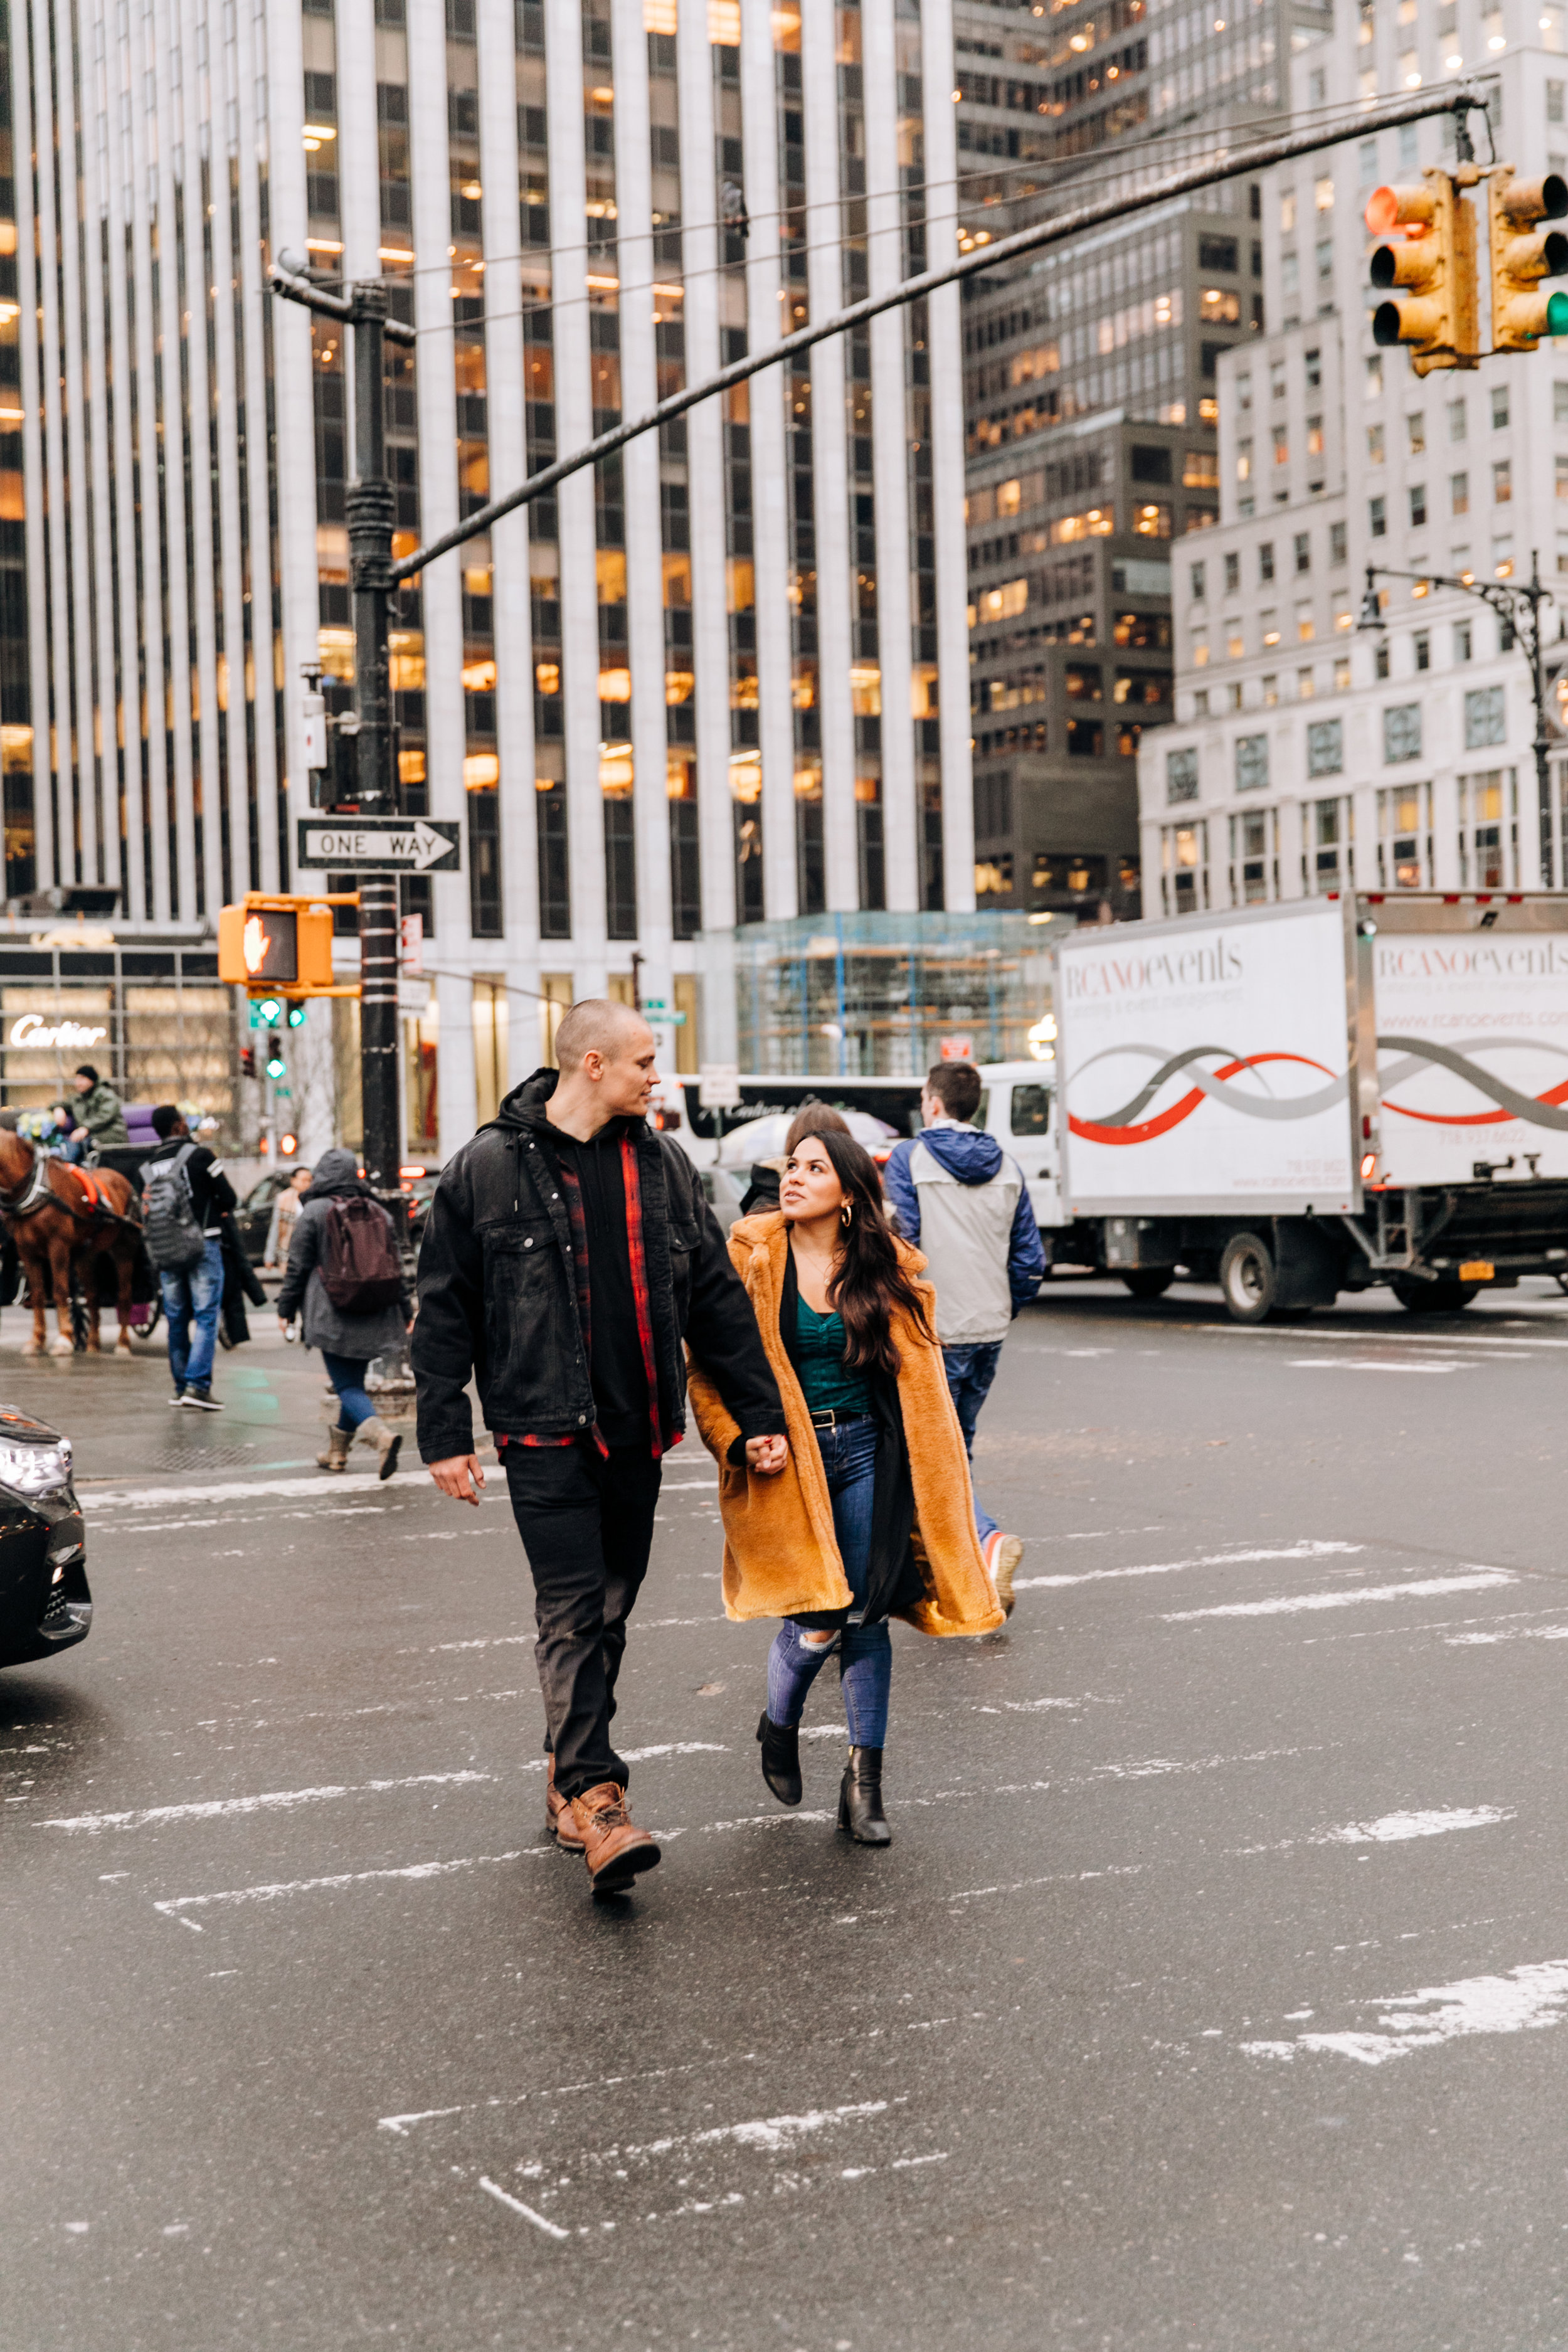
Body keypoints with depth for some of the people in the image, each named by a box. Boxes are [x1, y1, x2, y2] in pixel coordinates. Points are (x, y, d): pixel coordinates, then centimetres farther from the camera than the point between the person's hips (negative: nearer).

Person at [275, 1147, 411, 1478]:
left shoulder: (314, 1211, -3)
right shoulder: (379, 1213, 9)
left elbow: (298, 1266, -3)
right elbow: (396, 1265, 11)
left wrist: (286, 1310, 6)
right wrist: (404, 1312, 17)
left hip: (332, 1315, -5)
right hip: (373, 1316, 5)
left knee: (347, 1386, -5)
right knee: (354, 1380, 18)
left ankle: (381, 1435, -30)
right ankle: (337, 1450, 26)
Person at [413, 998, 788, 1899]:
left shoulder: (664, 1165, 9)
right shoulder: (488, 1168, -4)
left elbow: (720, 1298, 11)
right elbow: (445, 1310, -1)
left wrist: (760, 1415, 7)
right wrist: (445, 1435, -4)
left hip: (637, 1431, 5)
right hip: (545, 1431, -5)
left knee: (609, 1611, 11)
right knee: (573, 1612, -11)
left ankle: (570, 1776, 25)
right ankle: (595, 1797, -12)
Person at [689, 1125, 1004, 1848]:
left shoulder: (890, 1270, 2)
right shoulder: (750, 1257, -4)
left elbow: (919, 1378, 10)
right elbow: (708, 1363, -2)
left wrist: (933, 1482, 5)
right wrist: (740, 1443, -15)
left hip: (865, 1452, 2)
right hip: (786, 1459, -2)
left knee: (866, 1617, 2)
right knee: (817, 1618, -6)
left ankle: (865, 1782, 14)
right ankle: (779, 1724, 28)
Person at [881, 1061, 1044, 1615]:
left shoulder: (909, 1159, -7)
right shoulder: (1007, 1168, 9)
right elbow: (1030, 1262, 9)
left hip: (934, 1334, -6)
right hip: (990, 1334, 6)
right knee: (957, 1449, 17)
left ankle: (988, 1540, -24)